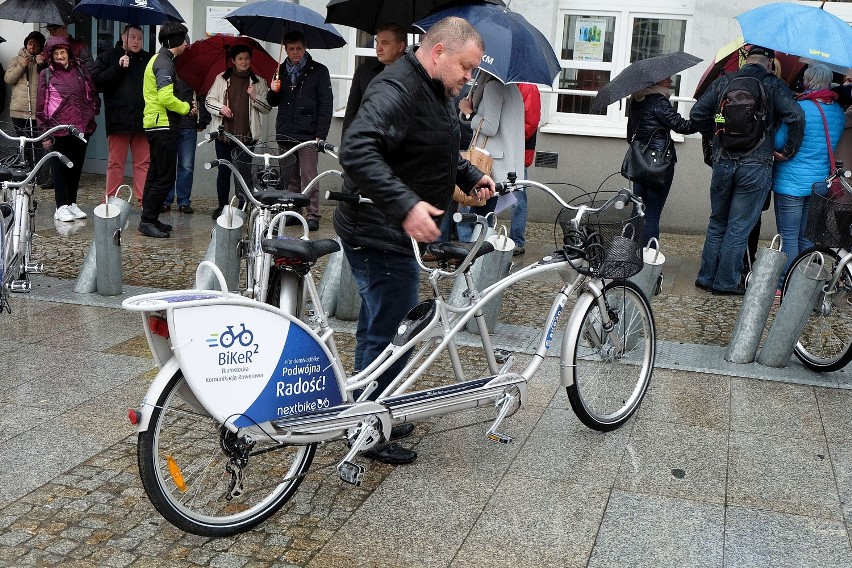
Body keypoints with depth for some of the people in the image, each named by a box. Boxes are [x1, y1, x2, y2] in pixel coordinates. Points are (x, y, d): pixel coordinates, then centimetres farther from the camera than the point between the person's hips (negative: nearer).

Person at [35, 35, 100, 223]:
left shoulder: (80, 70, 7)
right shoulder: (46, 74, -1)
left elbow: (93, 93, 17)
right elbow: (41, 106, -1)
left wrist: (93, 112, 5)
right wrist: (45, 133, -4)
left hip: (82, 128, 3)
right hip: (60, 129, -3)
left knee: (77, 166, 11)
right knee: (60, 167, 3)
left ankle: (72, 203, 22)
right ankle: (62, 207, 7)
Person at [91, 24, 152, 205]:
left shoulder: (148, 59, 14)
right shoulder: (107, 57, 7)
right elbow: (97, 81, -6)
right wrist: (118, 68, -14)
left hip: (143, 120, 2)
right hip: (118, 120, -2)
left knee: (144, 162, 2)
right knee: (115, 163, 3)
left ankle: (145, 199, 6)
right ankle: (111, 200, 10)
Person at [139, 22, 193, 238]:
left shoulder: (159, 59, 18)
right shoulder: (165, 63, -15)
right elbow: (166, 98, -24)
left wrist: (185, 107, 12)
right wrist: (187, 107, -9)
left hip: (156, 125, 11)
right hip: (163, 126, -11)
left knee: (156, 175, 15)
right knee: (165, 177, -8)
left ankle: (150, 219, 21)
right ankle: (148, 221, -5)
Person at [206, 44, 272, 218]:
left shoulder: (258, 82, 9)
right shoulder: (221, 79, 10)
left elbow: (267, 108, 8)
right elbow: (209, 100, 11)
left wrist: (255, 97, -9)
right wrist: (220, 108, -9)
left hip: (246, 135, -1)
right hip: (224, 132, 1)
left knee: (244, 171, -8)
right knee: (224, 171, 7)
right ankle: (222, 205, 19)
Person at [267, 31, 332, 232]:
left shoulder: (318, 71, 1)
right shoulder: (281, 71, 16)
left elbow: (325, 105, -3)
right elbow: (272, 102, 23)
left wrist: (320, 135, -11)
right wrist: (273, 91, -1)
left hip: (307, 135, -5)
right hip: (285, 134, 5)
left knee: (309, 177, -7)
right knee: (290, 178, 9)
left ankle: (313, 215, -2)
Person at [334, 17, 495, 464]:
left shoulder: (433, 91, 13)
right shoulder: (396, 89, -21)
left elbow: (438, 154, 27)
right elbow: (356, 150, -36)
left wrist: (470, 175, 10)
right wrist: (406, 205, -43)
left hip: (395, 232, 11)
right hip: (380, 236, -11)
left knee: (379, 330, 20)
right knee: (390, 334, -2)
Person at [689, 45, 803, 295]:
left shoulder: (723, 82, 5)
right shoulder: (774, 85, -5)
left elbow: (697, 113, 4)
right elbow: (796, 117, -16)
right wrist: (788, 152, -4)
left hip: (722, 163, 3)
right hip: (756, 167, -3)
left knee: (717, 223, 16)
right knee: (739, 227, 4)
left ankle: (706, 277, 19)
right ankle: (725, 282, 9)